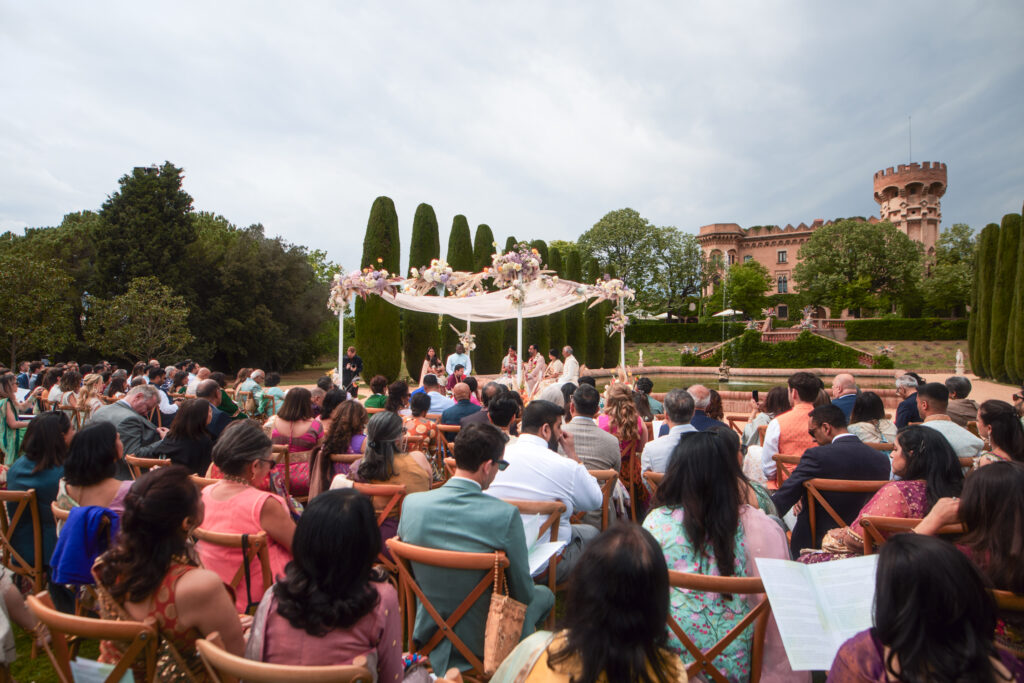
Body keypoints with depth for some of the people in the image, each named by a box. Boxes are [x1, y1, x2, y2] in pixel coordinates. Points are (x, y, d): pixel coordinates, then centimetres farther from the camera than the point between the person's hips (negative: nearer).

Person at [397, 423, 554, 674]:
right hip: (485, 641, -4)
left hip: (428, 634, 5)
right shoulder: (506, 515, -27)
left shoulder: (411, 503, -15)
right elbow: (523, 594, -16)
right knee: (545, 594, 25)